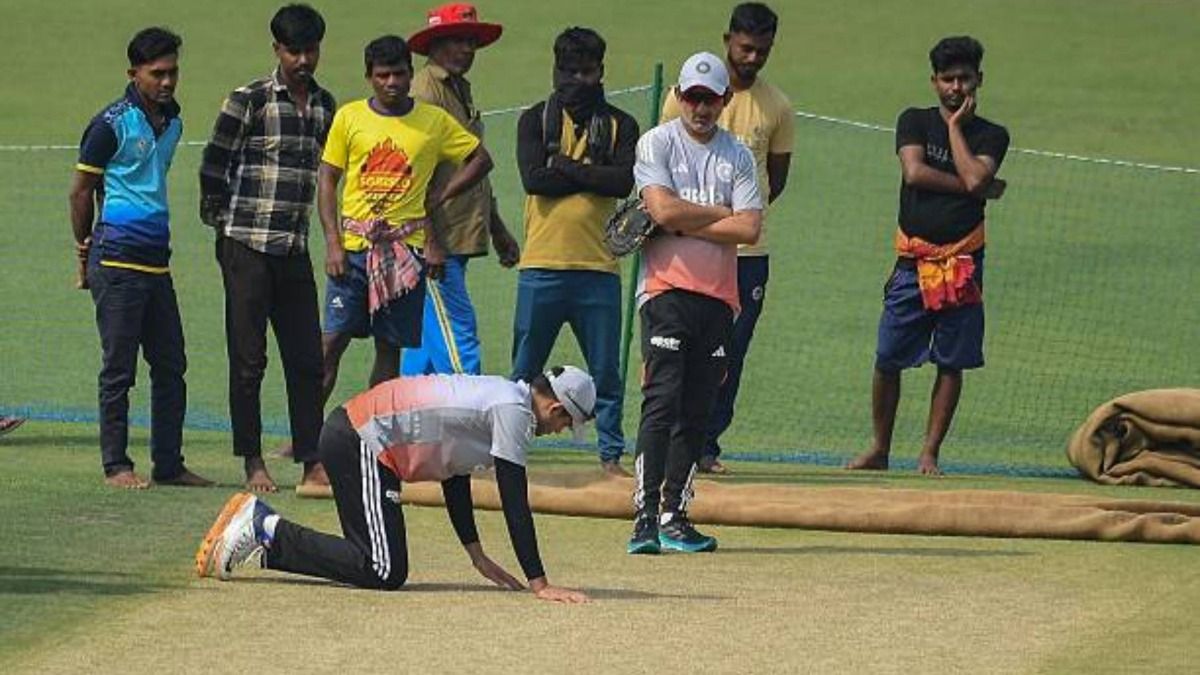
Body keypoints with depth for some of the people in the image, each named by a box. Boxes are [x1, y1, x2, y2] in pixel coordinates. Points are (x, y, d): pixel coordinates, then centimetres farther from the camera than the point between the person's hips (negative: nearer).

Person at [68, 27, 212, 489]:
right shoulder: (112, 125, -8)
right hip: (118, 261, -7)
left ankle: (169, 464, 14)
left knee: (171, 365, 8)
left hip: (156, 259, 7)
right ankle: (116, 465, 2)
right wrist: (87, 253, 5)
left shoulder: (172, 123, 14)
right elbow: (81, 191, -2)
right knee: (119, 369, -3)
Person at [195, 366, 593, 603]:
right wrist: (539, 584, -14)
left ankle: (262, 523, 13)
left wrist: (477, 556, 21)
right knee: (385, 572, -13)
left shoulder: (497, 395, 18)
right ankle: (269, 531, -7)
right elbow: (515, 505, -15)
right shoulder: (513, 411, -12)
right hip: (361, 446, -10)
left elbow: (454, 472, 24)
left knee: (379, 565, 12)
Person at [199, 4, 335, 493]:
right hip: (247, 248, -5)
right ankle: (252, 463, 6)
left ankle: (312, 462, 7)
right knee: (248, 360, 0)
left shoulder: (325, 106, 10)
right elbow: (213, 167, -2)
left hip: (295, 250, 5)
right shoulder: (248, 102, -7)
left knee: (307, 359, 4)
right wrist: (222, 223, 2)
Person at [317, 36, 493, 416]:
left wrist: (438, 198, 3)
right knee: (332, 341, -5)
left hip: (406, 250, 1)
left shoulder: (435, 122, 5)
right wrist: (333, 243, -5)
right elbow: (327, 180, 4)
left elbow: (481, 160, 13)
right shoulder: (349, 118, 4)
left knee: (390, 347, 4)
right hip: (354, 246, -1)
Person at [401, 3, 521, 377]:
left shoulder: (460, 90, 20)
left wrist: (498, 231, 29)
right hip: (437, 241, -10)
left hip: (460, 241, 10)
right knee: (457, 343, -11)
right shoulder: (425, 91, -12)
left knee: (426, 338, 12)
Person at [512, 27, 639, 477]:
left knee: (606, 369, 2)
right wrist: (592, 176, -6)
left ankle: (611, 453, 10)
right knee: (524, 371, 4)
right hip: (542, 266, 0)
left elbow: (625, 182, -8)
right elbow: (533, 178, -9)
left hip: (598, 267, 0)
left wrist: (565, 168, -7)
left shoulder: (620, 126, 8)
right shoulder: (536, 120, 7)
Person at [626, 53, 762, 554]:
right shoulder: (657, 143, 3)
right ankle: (645, 519, -17)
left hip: (717, 295, 4)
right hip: (667, 290, -4)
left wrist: (684, 224, -7)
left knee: (696, 413, 4)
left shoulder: (737, 156, 12)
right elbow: (663, 209, -13)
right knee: (662, 402, -14)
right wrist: (723, 214, -2)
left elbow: (749, 229, 0)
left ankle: (674, 517, 8)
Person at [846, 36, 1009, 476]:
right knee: (887, 360, 1)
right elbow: (915, 172, -11)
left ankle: (929, 454, 8)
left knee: (951, 364, 1)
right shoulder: (914, 122, 6)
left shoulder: (991, 136, 5)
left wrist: (955, 126, -5)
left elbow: (974, 176, -14)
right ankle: (879, 450, 14)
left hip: (962, 263, 0)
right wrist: (981, 190, -9)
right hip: (913, 261, 0)